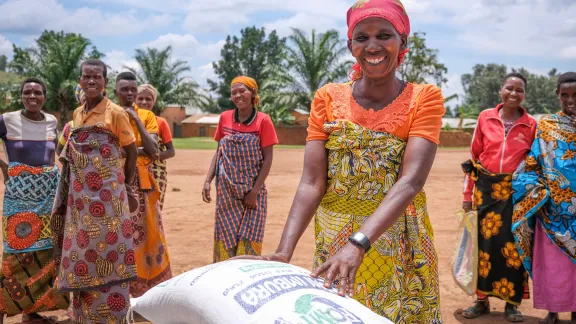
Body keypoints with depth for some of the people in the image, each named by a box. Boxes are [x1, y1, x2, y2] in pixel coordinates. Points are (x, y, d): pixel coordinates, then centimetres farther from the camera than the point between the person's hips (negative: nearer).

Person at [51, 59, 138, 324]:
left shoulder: (115, 113, -8)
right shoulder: (77, 114, 10)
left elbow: (131, 151, -3)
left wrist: (126, 187, 0)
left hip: (106, 194, -6)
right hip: (80, 195, 6)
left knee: (106, 250, -2)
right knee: (81, 250, 10)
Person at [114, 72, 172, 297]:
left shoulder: (147, 116, 6)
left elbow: (153, 150, -7)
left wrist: (136, 119, -9)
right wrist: (137, 150, -13)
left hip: (142, 182, 2)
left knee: (147, 233, 5)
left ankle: (149, 283, 16)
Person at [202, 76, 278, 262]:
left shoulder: (263, 121, -7)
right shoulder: (225, 118, 4)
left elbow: (267, 159, -8)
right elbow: (219, 152, 10)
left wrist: (254, 192, -13)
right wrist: (208, 181, 0)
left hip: (251, 190, -3)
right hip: (227, 190, 3)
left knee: (248, 240, 0)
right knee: (226, 237, 6)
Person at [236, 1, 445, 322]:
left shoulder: (425, 98, -7)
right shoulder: (328, 99, -1)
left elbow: (411, 181, -21)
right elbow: (312, 183, -9)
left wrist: (358, 243, -35)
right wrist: (284, 252, -24)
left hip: (401, 251, -1)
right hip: (334, 247, 2)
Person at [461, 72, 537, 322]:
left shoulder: (531, 125, 2)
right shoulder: (485, 118, 2)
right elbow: (473, 157, 5)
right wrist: (468, 194, 4)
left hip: (515, 193, 0)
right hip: (486, 190, 1)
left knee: (513, 245, 2)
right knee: (484, 242, 5)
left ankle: (512, 302, 16)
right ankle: (482, 299, 18)